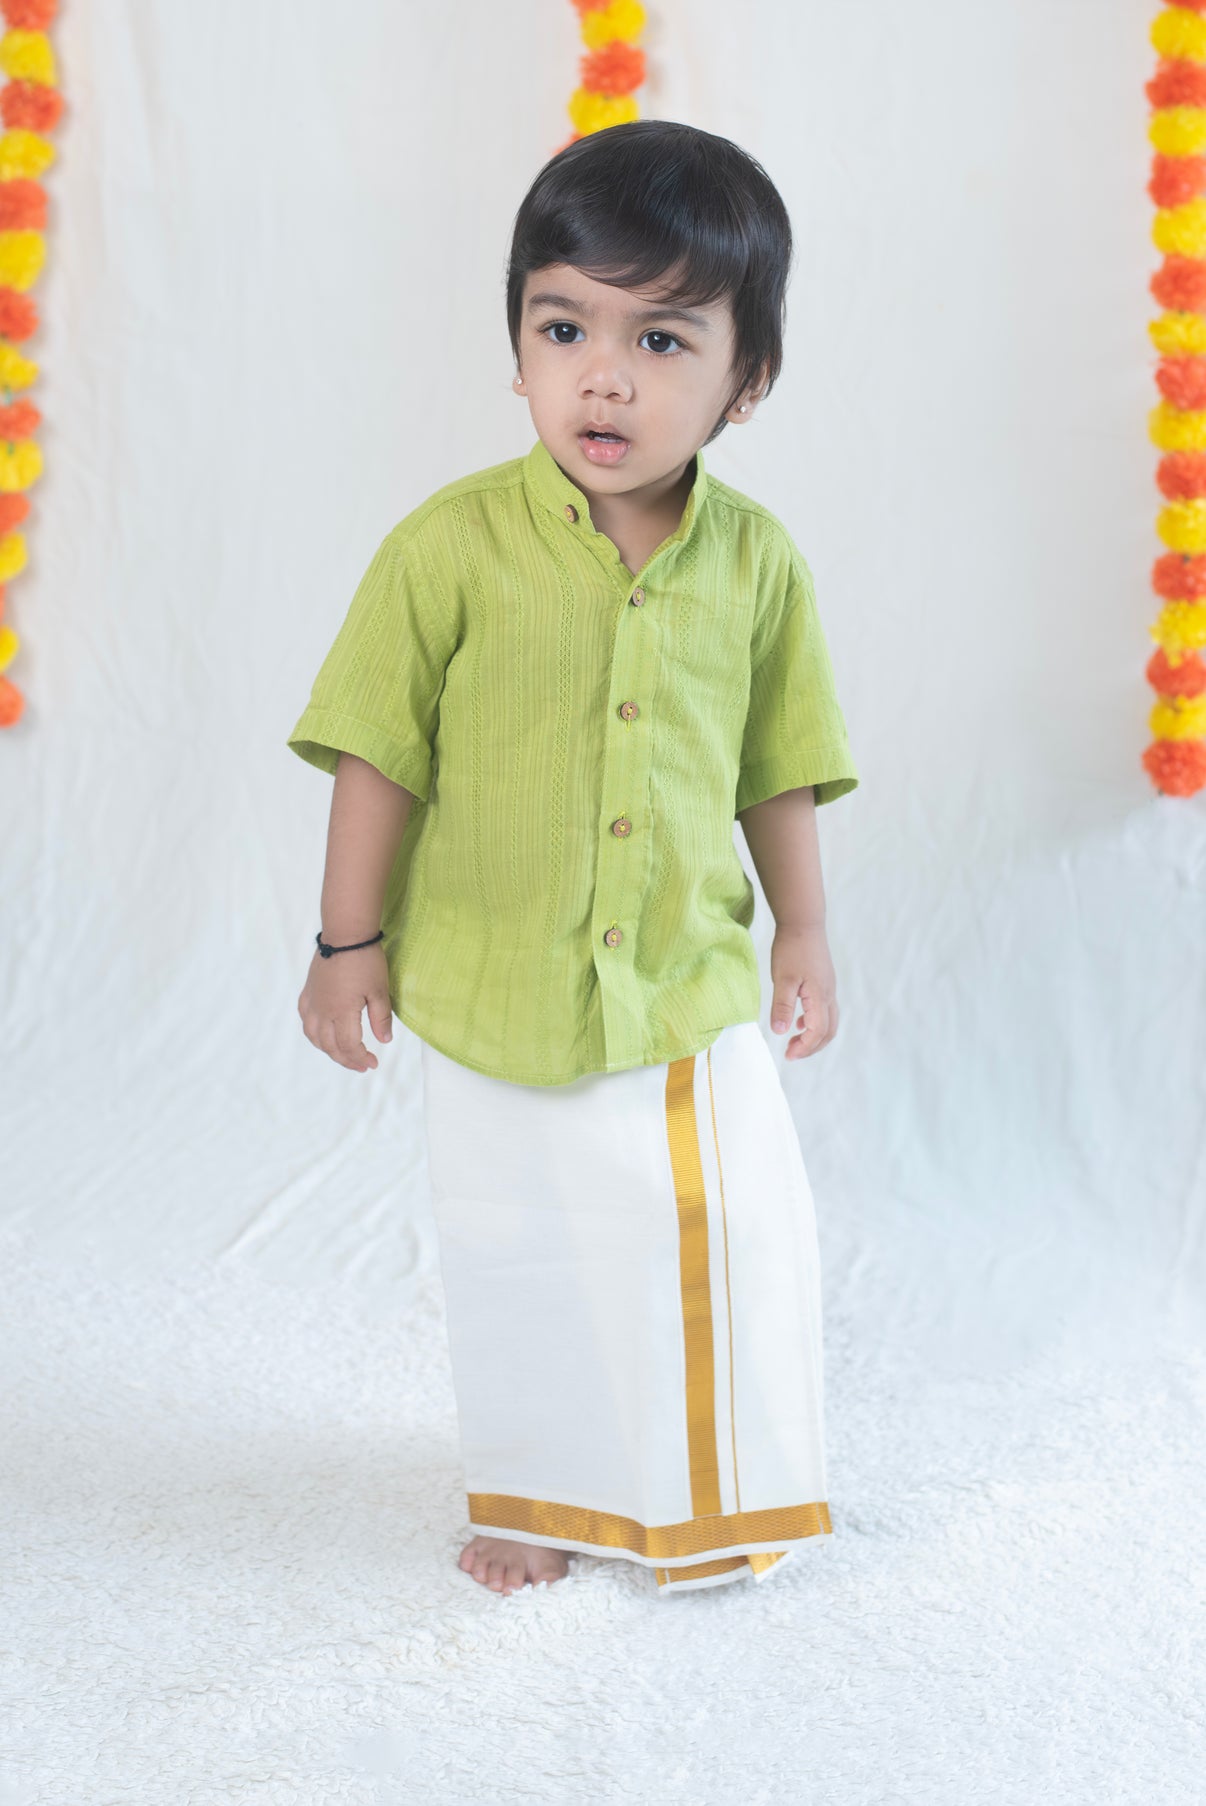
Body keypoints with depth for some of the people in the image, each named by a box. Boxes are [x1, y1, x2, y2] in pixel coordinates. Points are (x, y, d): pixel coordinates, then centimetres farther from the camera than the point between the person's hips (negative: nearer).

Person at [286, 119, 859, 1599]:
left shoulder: (756, 561, -6)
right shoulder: (452, 547, -14)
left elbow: (779, 765, 6)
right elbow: (381, 752, -7)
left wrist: (802, 932, 11)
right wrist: (349, 944, -4)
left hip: (693, 992, 2)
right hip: (494, 996, -1)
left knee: (733, 1237, 10)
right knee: (518, 1258, 13)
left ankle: (719, 1490, 34)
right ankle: (533, 1491, 36)